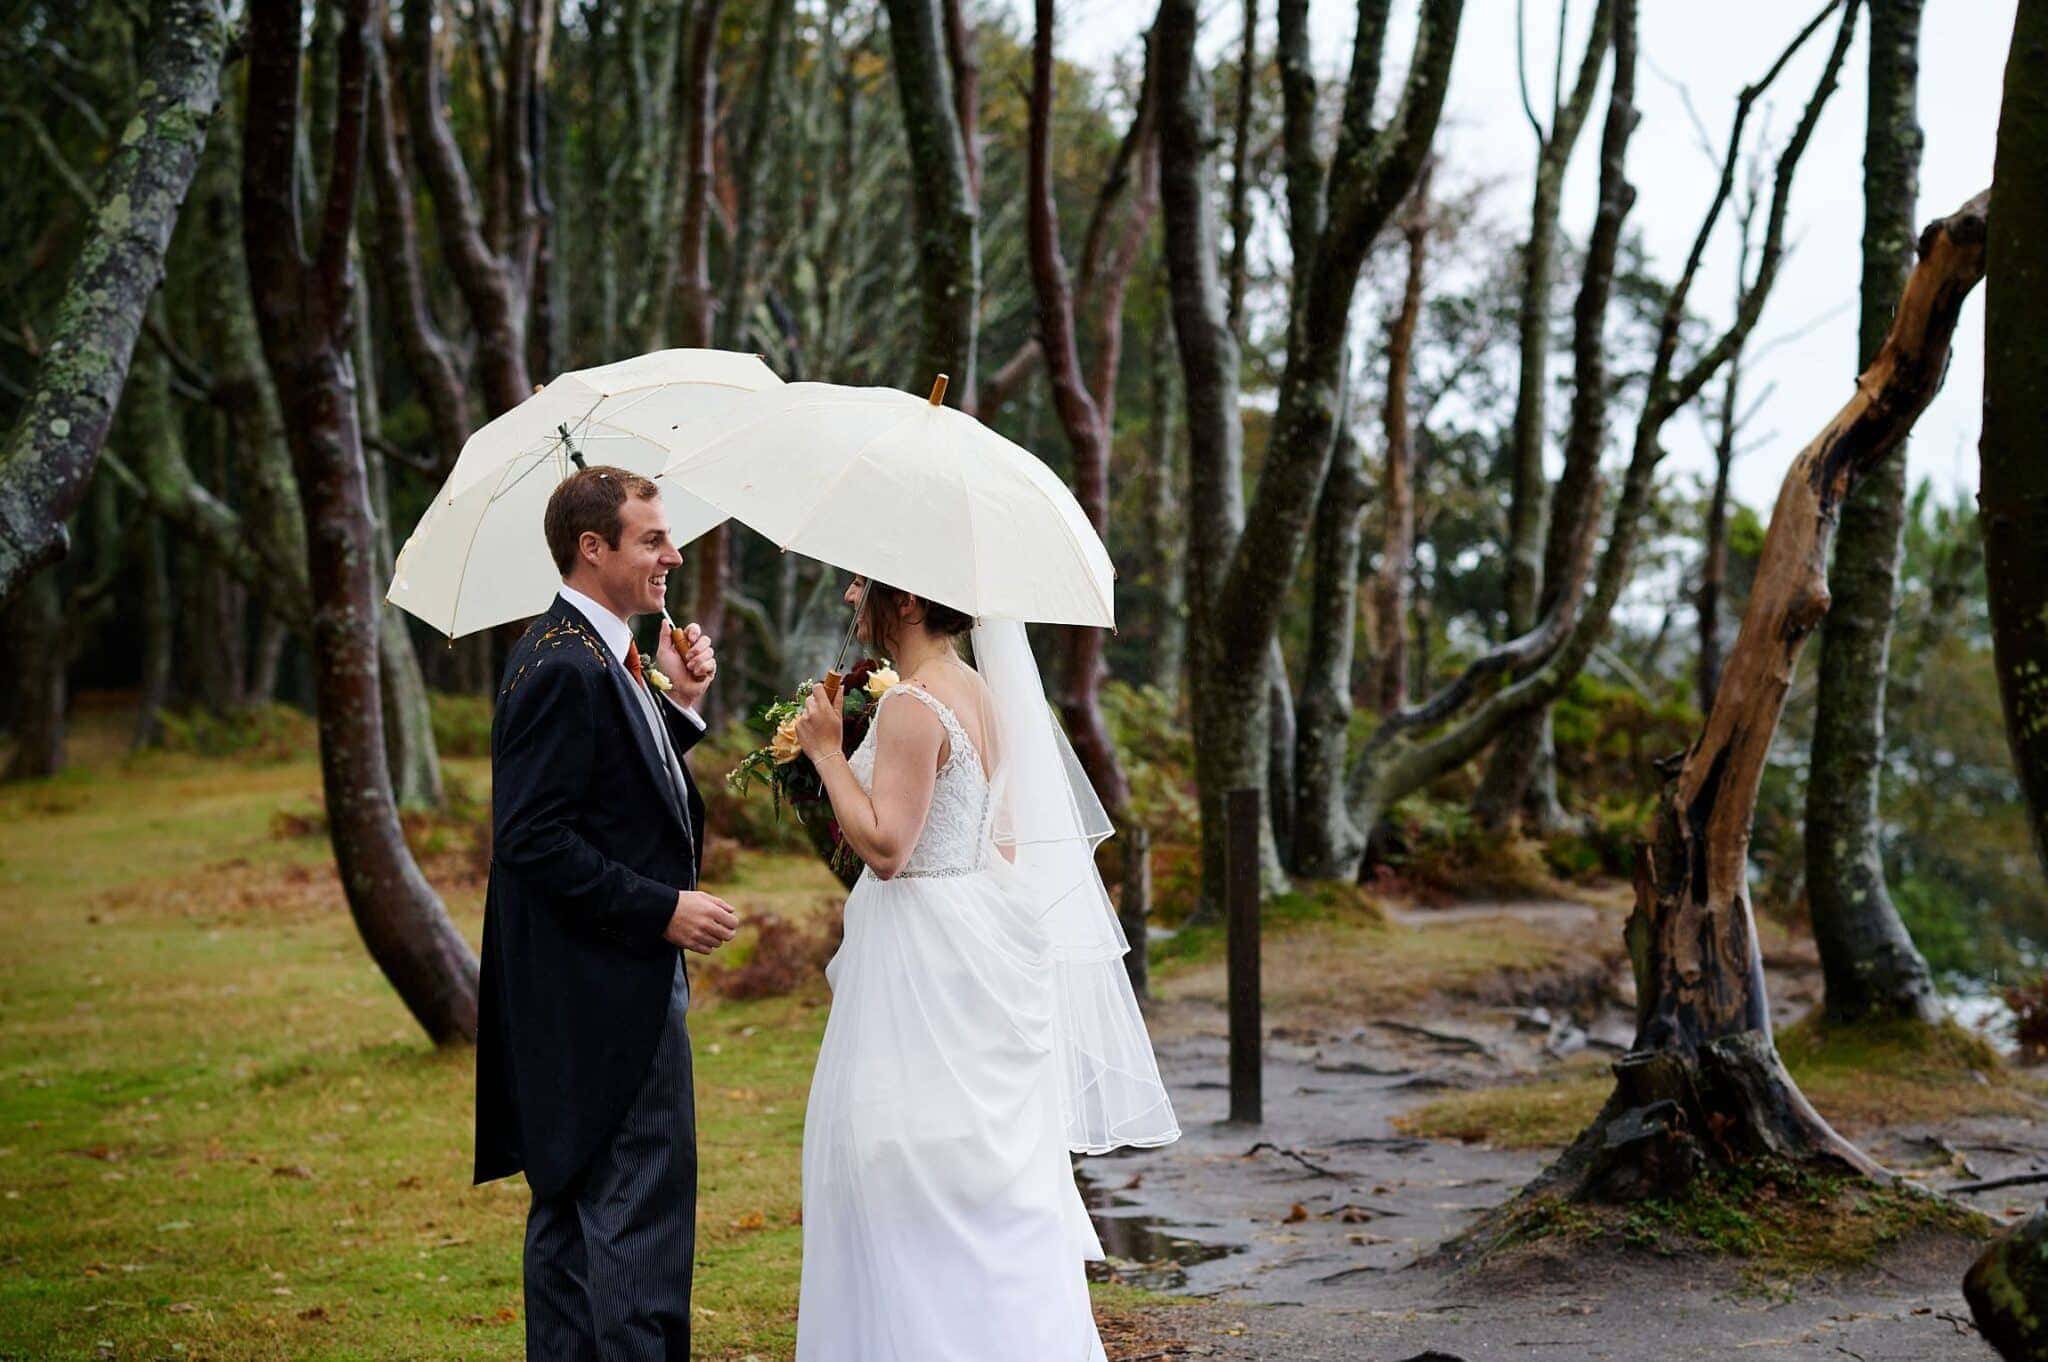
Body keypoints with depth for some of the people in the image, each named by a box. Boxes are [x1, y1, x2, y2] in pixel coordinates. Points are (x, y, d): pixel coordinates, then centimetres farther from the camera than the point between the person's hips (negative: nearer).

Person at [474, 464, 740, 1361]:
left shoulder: (594, 656, 15)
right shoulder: (564, 667, -17)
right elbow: (535, 840, -22)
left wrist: (677, 706, 9)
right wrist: (664, 909, -19)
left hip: (594, 992, 11)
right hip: (609, 993, -11)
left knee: (573, 1209, 16)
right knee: (641, 1218, -7)